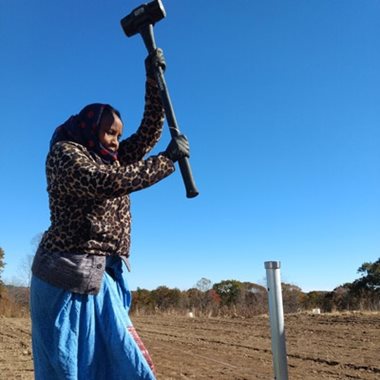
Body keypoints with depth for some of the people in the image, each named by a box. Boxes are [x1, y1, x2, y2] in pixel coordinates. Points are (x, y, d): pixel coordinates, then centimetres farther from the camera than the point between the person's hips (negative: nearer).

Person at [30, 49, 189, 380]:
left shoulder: (109, 160, 19)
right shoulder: (64, 153, -4)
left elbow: (149, 133, 19)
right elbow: (109, 182, -20)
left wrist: (154, 78, 12)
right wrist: (169, 158, -14)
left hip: (103, 278, 8)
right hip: (67, 275, -8)